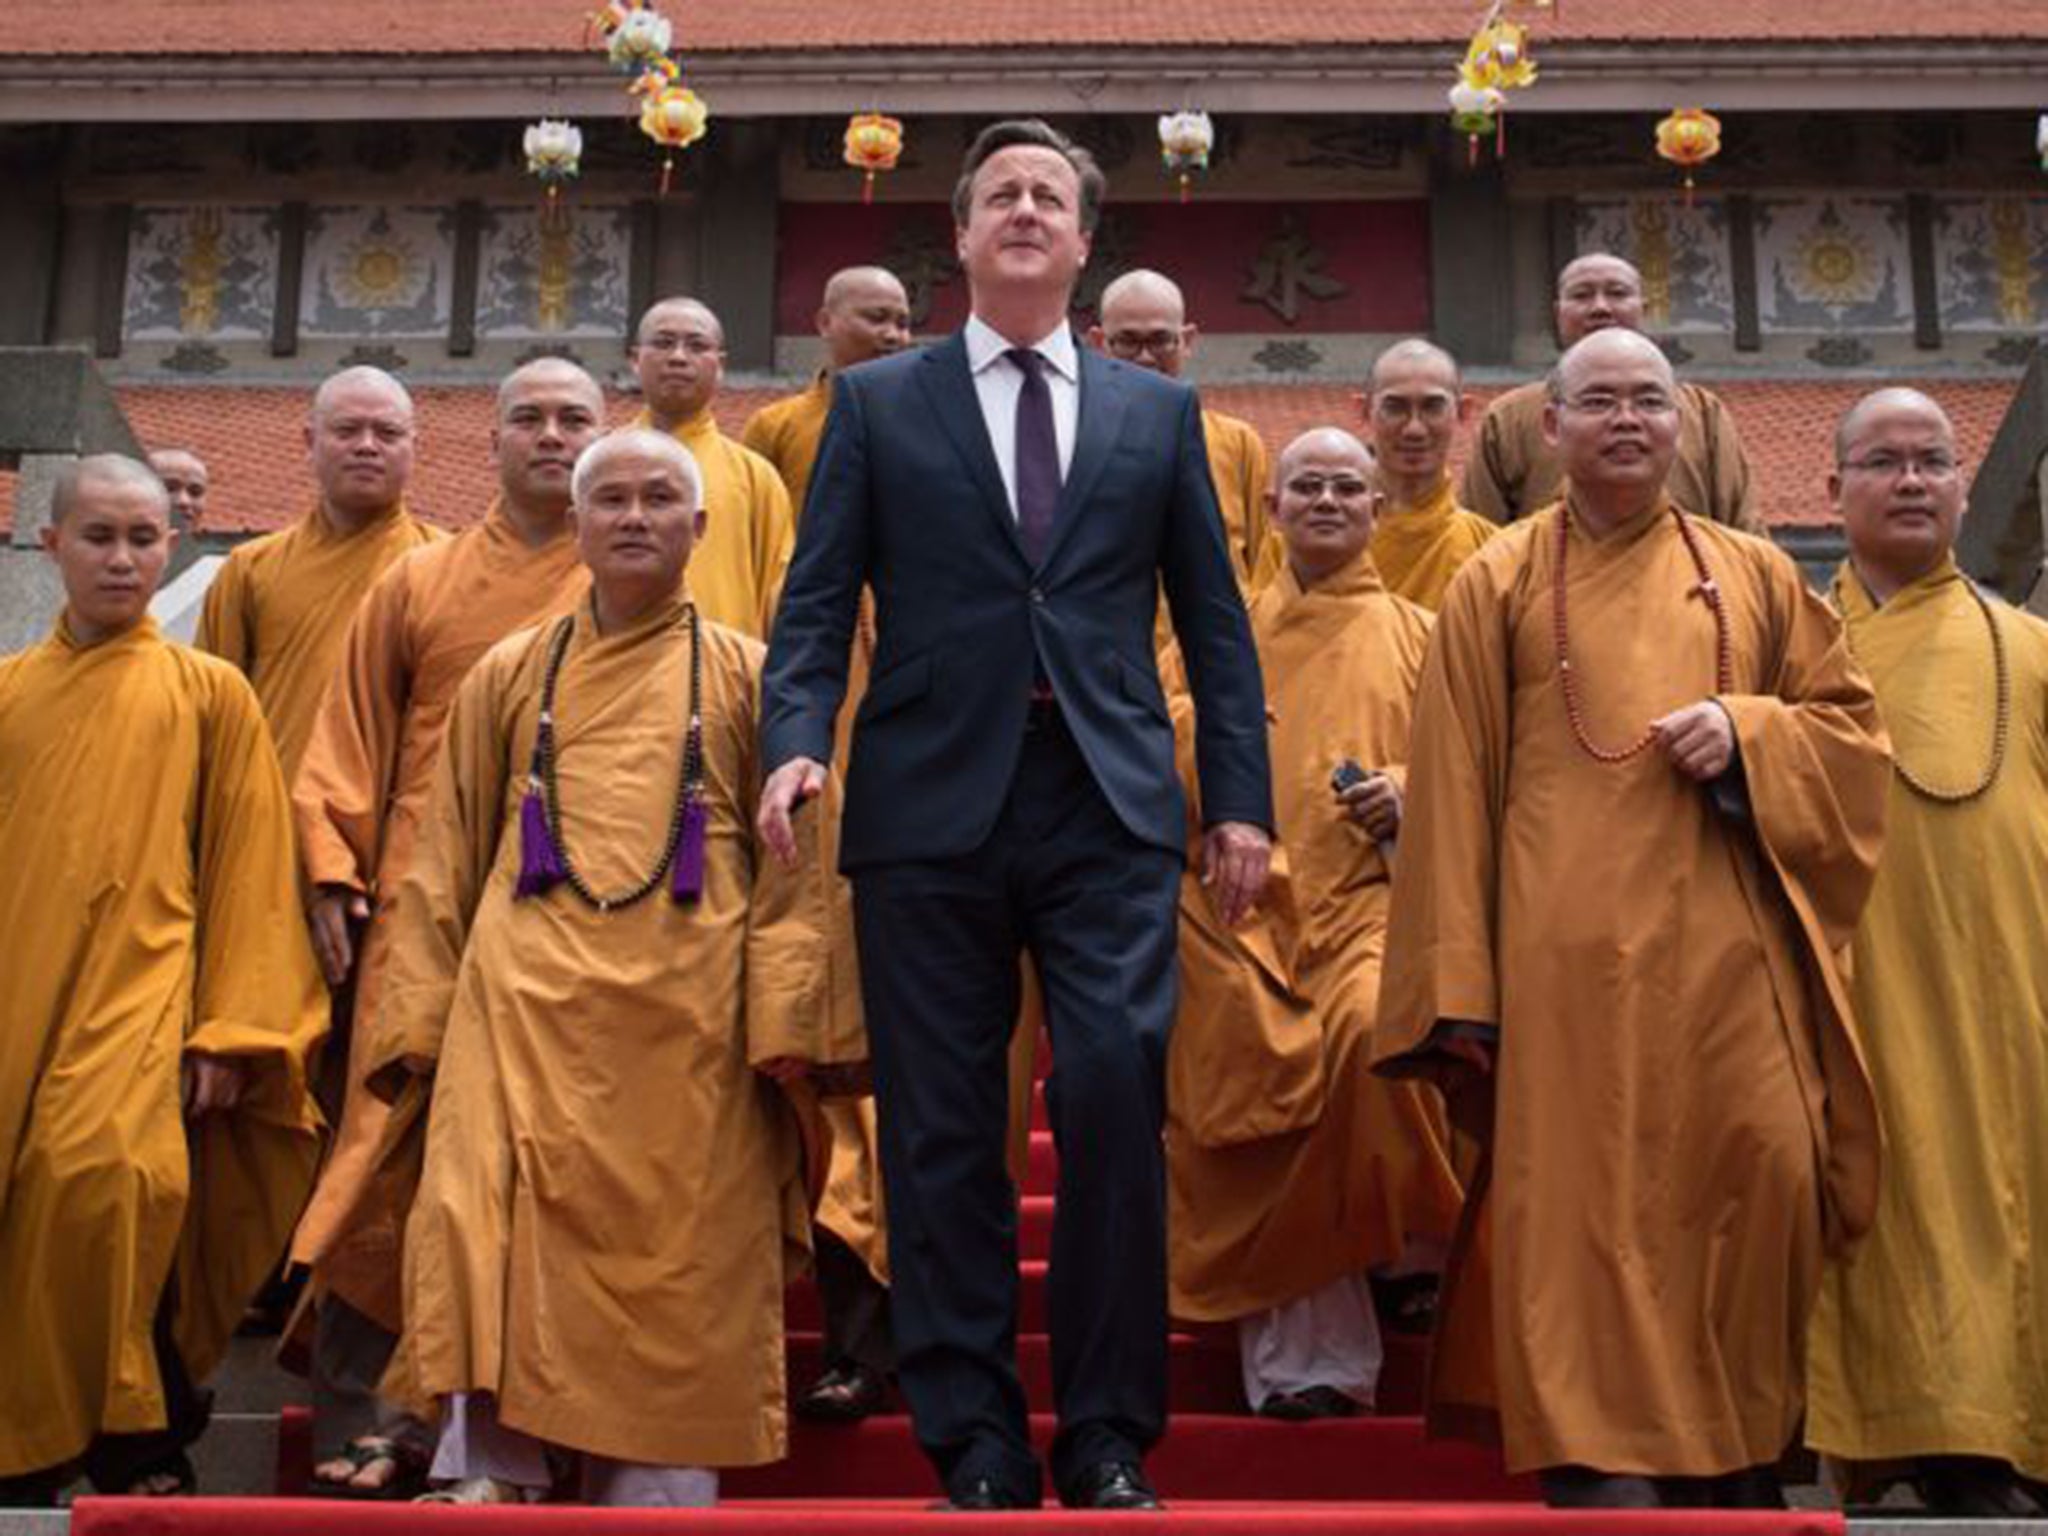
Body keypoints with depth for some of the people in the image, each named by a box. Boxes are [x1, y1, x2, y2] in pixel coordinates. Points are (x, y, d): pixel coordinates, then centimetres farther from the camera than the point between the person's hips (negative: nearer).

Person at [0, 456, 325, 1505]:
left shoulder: (209, 691, 6)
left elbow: (246, 868, 3)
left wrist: (228, 1033, -4)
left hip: (139, 994, -3)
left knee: (108, 1174, -26)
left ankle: (140, 1445, -8)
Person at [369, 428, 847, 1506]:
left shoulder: (747, 677, 12)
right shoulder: (510, 676, 17)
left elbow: (793, 861, 5)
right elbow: (445, 855, 15)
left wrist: (784, 1013, -7)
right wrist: (419, 1015, 6)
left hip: (686, 1016, -1)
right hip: (526, 1002, 1)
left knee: (673, 1257, 0)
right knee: (490, 1212, -14)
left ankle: (652, 1486, 10)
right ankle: (490, 1466, -6)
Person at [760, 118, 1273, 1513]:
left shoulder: (1159, 411, 16)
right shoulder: (878, 403, 13)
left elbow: (1213, 616, 13)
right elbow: (819, 599, 6)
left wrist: (1241, 795, 5)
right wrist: (798, 739, -11)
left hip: (1111, 806, 0)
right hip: (932, 806, 0)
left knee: (1116, 1095, -9)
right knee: (943, 1133, 2)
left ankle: (1111, 1442, 6)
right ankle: (979, 1449, 13)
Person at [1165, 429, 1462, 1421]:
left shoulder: (1417, 636, 16)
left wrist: (1408, 791, -9)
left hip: (1370, 898, -2)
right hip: (1241, 903, 2)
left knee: (1374, 1033, -29)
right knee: (1264, 1099, -10)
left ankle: (1409, 1251, -3)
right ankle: (1300, 1355, -1)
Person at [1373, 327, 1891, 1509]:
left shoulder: (1755, 575, 16)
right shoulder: (1497, 585, 10)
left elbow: (1850, 722, 17)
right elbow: (1453, 787, 5)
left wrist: (1748, 733, -6)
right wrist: (1459, 987, -3)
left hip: (1727, 946, 2)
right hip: (1569, 954, -2)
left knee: (1761, 1178, -3)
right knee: (1584, 1196, -7)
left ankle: (1745, 1459, 15)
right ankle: (1604, 1463, -2)